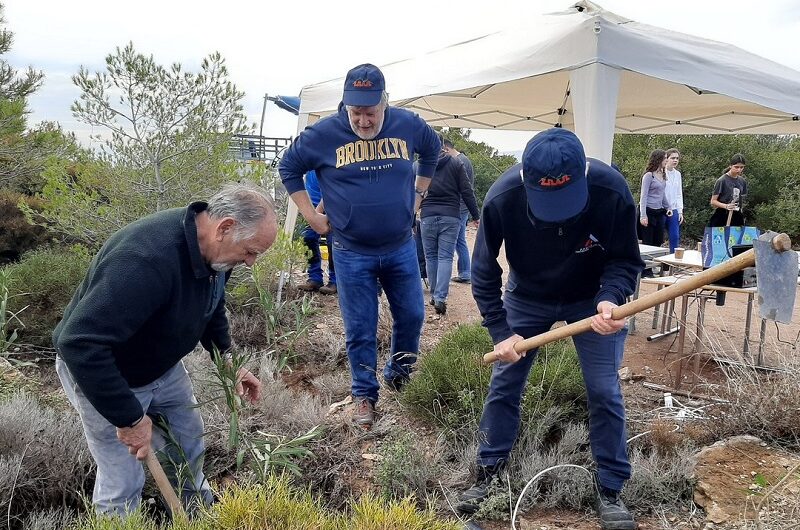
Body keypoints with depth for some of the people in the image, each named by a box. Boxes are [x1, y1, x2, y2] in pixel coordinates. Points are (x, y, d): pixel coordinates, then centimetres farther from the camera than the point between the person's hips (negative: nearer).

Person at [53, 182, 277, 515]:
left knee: (189, 443, 19)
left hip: (162, 365, 8)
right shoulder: (148, 259, -40)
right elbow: (80, 344, -41)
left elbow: (210, 306, 10)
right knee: (124, 484, -1)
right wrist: (129, 418, -34)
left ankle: (199, 510, 44)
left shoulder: (212, 249, -12)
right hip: (98, 371, -7)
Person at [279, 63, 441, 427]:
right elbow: (289, 168, 3)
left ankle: (399, 376, 37)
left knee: (412, 315, 12)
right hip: (351, 254, -2)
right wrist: (310, 215, -2)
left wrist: (418, 195, 12)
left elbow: (432, 152, 17)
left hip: (401, 249, 3)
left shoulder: (408, 125, -4)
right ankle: (364, 394, 25)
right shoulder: (324, 133, -11)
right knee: (360, 330, 6)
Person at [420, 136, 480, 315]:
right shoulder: (456, 164, 4)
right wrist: (476, 216, 6)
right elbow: (467, 192, 0)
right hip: (450, 216, -1)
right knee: (445, 257, -2)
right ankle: (440, 297, -12)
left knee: (430, 256, 11)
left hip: (427, 216, 1)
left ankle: (434, 295, 16)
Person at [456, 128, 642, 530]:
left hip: (592, 299, 0)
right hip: (526, 297, 1)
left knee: (604, 391, -2)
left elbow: (626, 261, -17)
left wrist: (611, 299, -38)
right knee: (503, 384, 3)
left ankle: (610, 489, 17)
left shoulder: (612, 192, -31)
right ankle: (488, 473, 22)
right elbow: (484, 272, -16)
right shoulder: (501, 199, -30)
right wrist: (500, 332, -19)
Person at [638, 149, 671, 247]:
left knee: (658, 242, 7)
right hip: (649, 211, -7)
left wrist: (667, 207, 21)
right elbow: (643, 196, -13)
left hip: (659, 212, 7)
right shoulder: (649, 175, -11)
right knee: (647, 243, -2)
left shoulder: (662, 175, 10)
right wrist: (643, 215, -19)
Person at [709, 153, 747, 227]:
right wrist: (726, 206, -23)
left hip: (737, 218, 5)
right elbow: (713, 201, -7)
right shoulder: (722, 181, -7)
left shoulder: (742, 182, 9)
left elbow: (741, 200, 20)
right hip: (721, 218, -5)